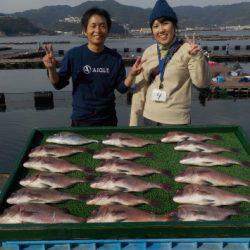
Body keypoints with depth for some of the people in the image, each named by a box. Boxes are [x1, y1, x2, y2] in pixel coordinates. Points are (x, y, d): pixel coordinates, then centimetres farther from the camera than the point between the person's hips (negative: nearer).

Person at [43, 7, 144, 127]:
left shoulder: (115, 58, -3)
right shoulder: (73, 55, -8)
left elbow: (122, 88, 1)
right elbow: (59, 84, -3)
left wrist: (131, 75, -17)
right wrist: (51, 69, -22)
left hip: (108, 119, 2)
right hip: (81, 120, -1)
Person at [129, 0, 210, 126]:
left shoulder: (187, 50, -8)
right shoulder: (149, 52, 2)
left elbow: (202, 83, -14)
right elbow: (140, 87, 5)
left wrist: (197, 57, -29)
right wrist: (134, 121, 4)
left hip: (176, 120, -3)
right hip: (149, 117, 4)